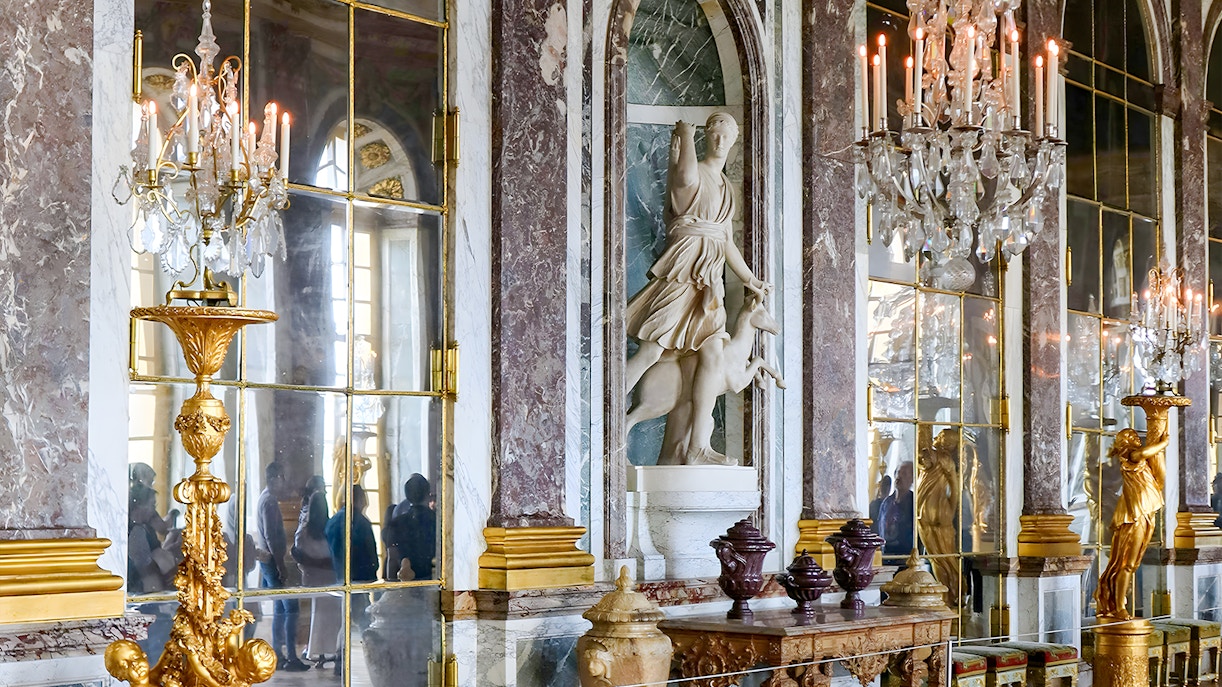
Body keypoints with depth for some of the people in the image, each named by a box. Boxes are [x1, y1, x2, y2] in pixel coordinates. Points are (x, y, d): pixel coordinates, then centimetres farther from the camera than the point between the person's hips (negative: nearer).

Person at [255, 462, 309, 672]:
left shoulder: (266, 498, 15)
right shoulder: (269, 501, -16)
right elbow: (270, 536, -22)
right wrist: (280, 564, -23)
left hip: (269, 561, 10)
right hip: (272, 560, -10)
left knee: (280, 609, 14)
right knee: (290, 608, -9)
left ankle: (276, 655, 17)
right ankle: (291, 657, -9)